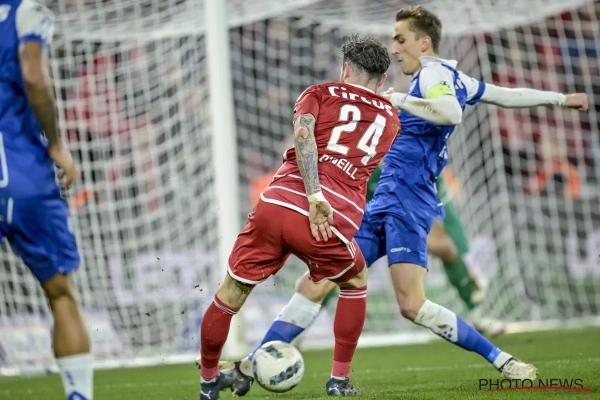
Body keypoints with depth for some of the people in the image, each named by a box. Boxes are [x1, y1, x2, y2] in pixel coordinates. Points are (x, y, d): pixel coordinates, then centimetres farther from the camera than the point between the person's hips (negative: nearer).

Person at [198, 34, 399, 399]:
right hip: (333, 226, 0)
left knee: (230, 296, 19)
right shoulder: (390, 120, 24)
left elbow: (303, 133, -4)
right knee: (355, 283, 31)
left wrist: (315, 196, -12)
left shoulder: (320, 94, 17)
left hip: (276, 205, 0)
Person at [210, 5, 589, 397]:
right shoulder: (454, 79, 20)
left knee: (412, 304, -21)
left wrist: (399, 100, -19)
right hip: (382, 204, 10)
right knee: (315, 285, 5)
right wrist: (560, 98, 38)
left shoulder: (435, 72, -6)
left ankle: (503, 361, -11)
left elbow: (452, 112, -28)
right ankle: (250, 367, 5)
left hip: (406, 202, -10)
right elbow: (507, 94, 28)